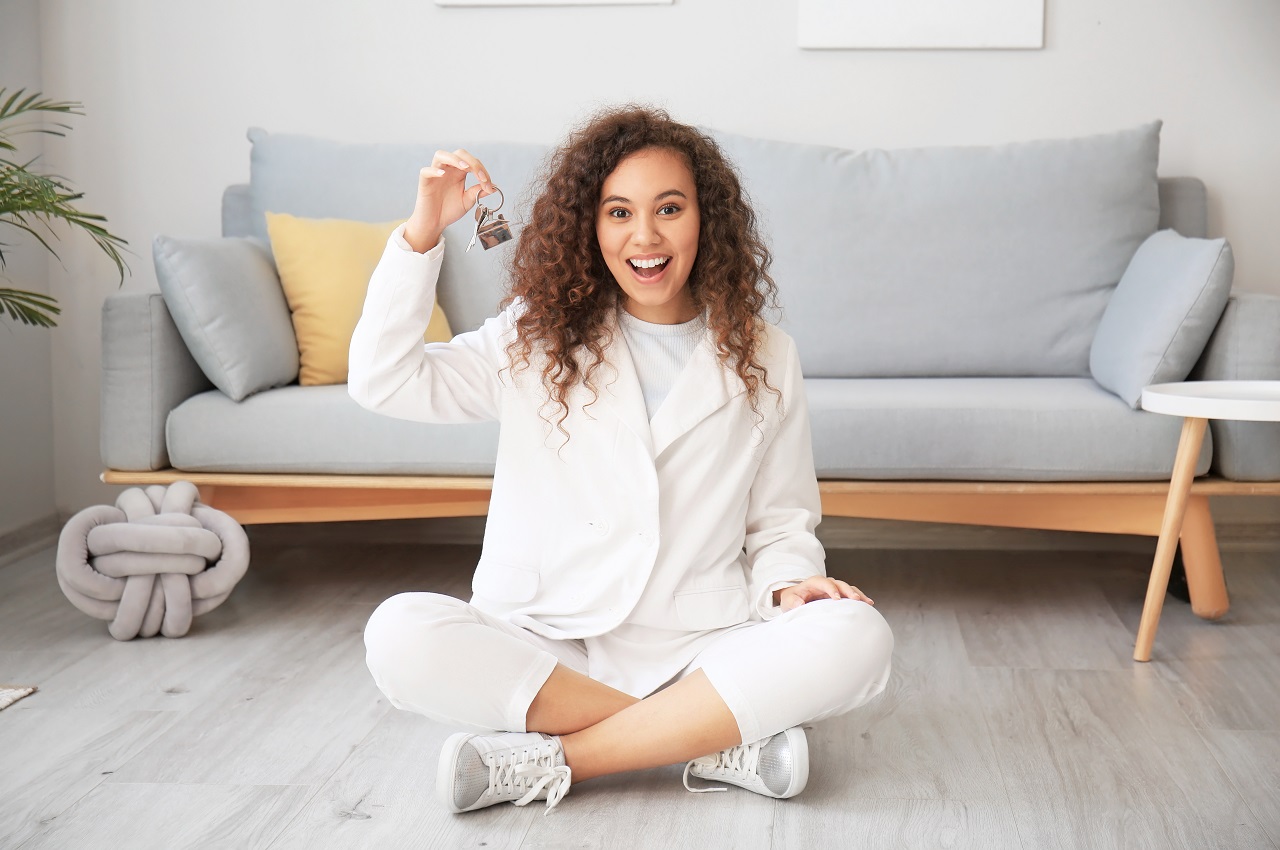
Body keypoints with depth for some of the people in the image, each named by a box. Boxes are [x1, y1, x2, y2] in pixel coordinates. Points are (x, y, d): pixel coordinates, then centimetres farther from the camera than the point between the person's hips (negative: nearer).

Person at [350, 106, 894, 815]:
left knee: (856, 638, -28)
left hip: (698, 650, 0)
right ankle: (717, 741, -22)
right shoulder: (538, 339, 7)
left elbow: (780, 522, 13)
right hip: (545, 644, 0)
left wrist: (789, 584, -9)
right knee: (400, 635, -29)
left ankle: (549, 761, -23)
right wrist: (423, 231, -10)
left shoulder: (763, 359, 8)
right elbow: (383, 380, -2)